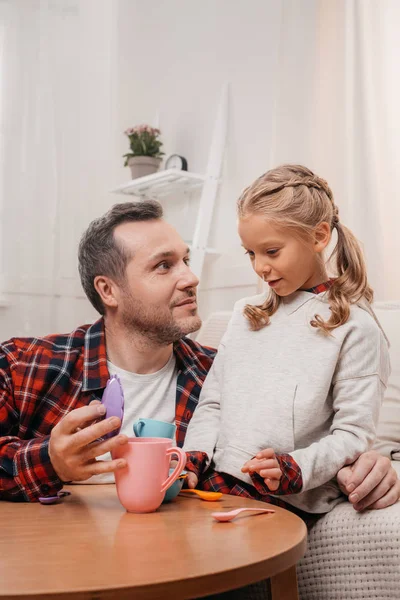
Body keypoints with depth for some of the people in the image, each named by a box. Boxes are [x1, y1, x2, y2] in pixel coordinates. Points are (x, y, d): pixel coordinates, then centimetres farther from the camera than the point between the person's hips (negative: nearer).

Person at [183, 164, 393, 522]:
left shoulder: (353, 325, -1)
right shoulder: (246, 314, 18)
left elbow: (353, 435, -5)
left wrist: (292, 470, -19)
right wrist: (194, 457, 1)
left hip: (289, 501, -5)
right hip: (215, 483, 5)